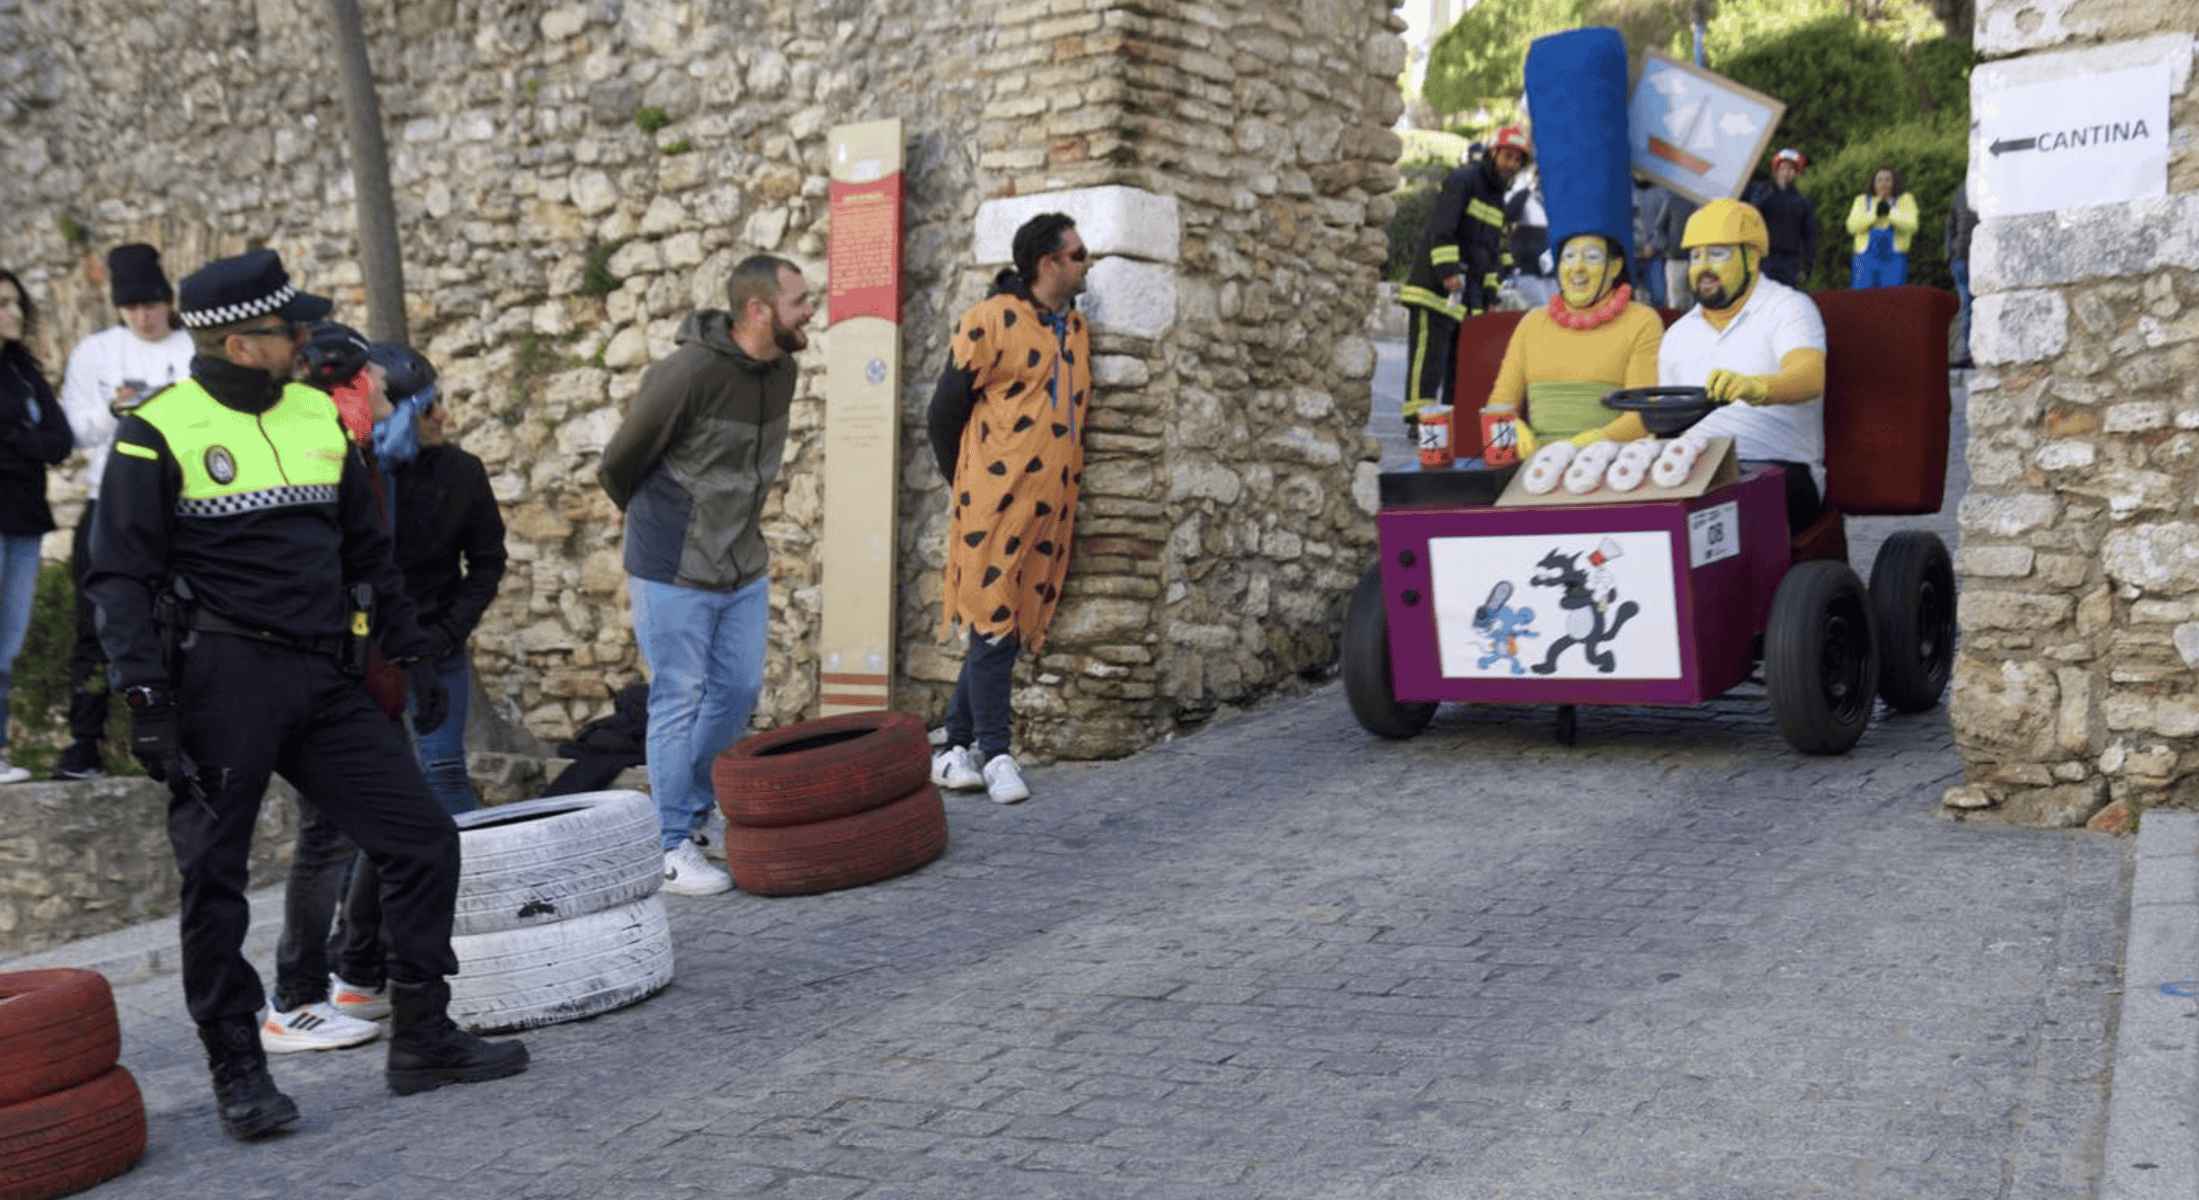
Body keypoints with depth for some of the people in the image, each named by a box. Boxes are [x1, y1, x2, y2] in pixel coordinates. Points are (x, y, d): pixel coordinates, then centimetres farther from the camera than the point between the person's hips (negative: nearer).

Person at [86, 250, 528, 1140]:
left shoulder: (316, 418, 12)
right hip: (222, 681, -6)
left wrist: (409, 652, 18)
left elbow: (367, 551, 20)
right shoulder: (159, 434, -6)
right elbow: (120, 578, -7)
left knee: (422, 839, 3)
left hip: (321, 680, 6)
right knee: (215, 879, 3)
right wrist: (146, 700, -15)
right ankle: (238, 1072, 18)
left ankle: (422, 1040, 14)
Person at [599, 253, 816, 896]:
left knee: (739, 691, 13)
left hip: (744, 566, 7)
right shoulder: (689, 372, -22)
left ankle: (696, 806, 32)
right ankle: (673, 847, 12)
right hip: (675, 571, -7)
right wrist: (653, 520, 8)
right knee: (679, 702, 1)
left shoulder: (783, 370, 2)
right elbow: (619, 463, -8)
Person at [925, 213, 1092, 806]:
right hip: (997, 502, -7)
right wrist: (966, 486, 3)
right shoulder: (991, 319, -8)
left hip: (1050, 505, 7)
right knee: (994, 627, -2)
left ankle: (956, 749, 19)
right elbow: (943, 414, -4)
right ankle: (995, 754, 7)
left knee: (1008, 628, 10)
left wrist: (1067, 483, 16)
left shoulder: (1076, 328, 14)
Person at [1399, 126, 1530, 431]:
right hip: (1436, 285, -9)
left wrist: (1489, 295, 19)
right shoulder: (1463, 180, -6)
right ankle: (1418, 419, -13)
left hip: (1469, 294, 9)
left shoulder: (1498, 197, 22)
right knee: (1429, 351, -12)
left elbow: (1492, 251, 26)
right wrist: (1448, 270, -26)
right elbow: (1441, 228, -18)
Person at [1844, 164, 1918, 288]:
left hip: (1894, 260, -1)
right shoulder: (1862, 200, 13)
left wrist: (1890, 211, -16)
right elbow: (1852, 226, -3)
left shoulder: (1905, 200, 8)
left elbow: (1911, 226, -8)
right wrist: (1874, 212, -12)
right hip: (1866, 258, 1)